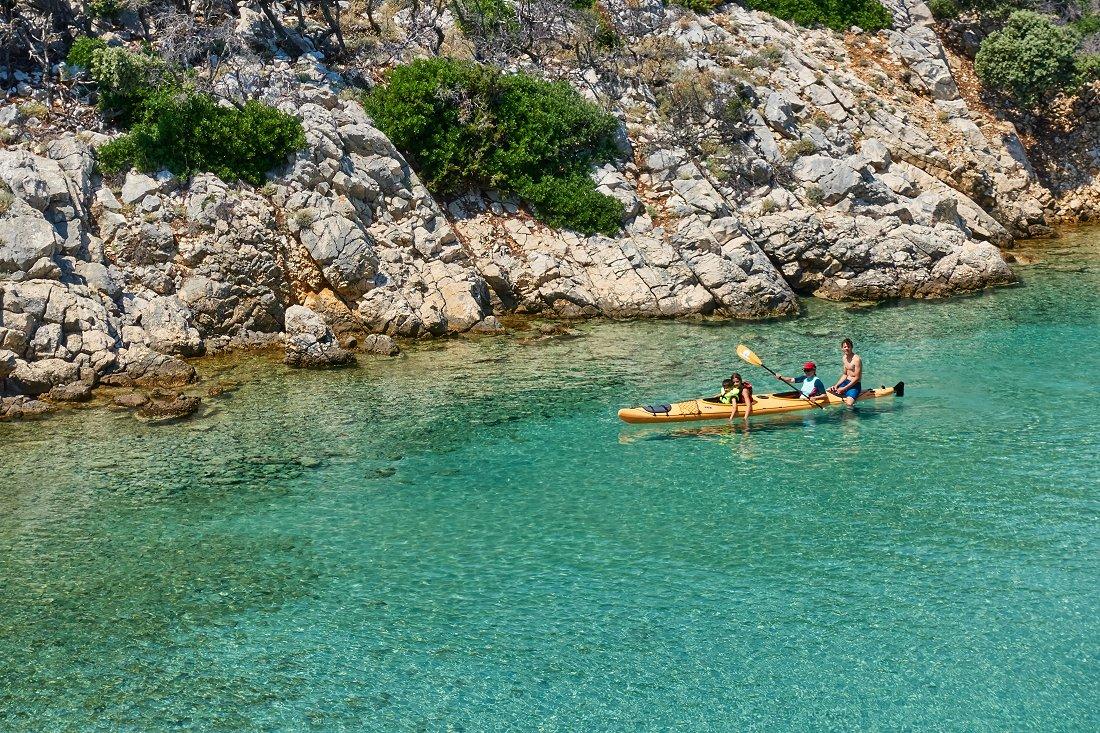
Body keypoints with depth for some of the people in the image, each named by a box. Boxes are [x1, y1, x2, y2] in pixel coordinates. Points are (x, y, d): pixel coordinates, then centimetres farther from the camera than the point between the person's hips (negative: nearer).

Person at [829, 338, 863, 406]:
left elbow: (857, 378, -19)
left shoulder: (856, 359, -19)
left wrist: (844, 389, -19)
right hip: (846, 382, 9)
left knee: (849, 404, -29)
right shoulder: (844, 358, 8)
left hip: (855, 385, -9)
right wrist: (836, 385, 1)